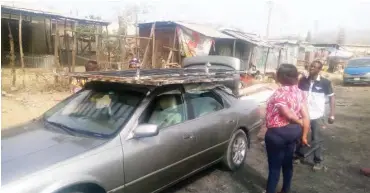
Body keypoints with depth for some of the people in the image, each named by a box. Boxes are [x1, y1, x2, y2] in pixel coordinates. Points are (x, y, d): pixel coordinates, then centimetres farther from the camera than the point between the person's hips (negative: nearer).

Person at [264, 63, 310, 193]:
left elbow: (288, 114, -22)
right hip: (293, 132, 8)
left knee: (274, 167, 5)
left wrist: (301, 123, -2)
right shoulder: (300, 93, 1)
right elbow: (306, 116, -2)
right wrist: (304, 136, 5)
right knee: (287, 163, 22)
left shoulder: (279, 93, -20)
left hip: (277, 134, -8)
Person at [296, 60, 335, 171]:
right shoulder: (303, 80, -1)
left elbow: (331, 98, -3)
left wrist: (332, 115, -8)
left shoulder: (325, 83, -9)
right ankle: (297, 155, 32)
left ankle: (318, 161, 25)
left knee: (316, 139, 8)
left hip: (317, 115, -2)